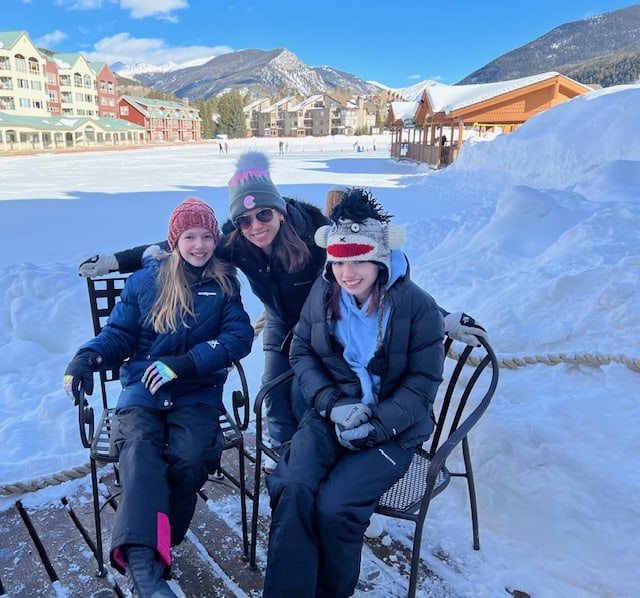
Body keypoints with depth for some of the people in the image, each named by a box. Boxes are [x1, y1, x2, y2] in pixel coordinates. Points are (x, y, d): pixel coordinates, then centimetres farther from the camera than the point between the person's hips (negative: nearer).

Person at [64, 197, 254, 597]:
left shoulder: (224, 283, 7)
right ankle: (142, 563, -35)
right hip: (142, 388, 1)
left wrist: (184, 363, -18)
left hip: (198, 392, 0)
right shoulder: (145, 280, 9)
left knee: (189, 456, -28)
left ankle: (148, 551, -8)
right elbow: (120, 333, 10)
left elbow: (239, 336, -5)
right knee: (139, 448, -30)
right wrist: (88, 357, -13)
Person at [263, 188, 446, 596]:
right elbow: (302, 351, 6)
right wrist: (332, 403, -10)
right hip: (331, 414, 3)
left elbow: (423, 381, -6)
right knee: (293, 487, -25)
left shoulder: (418, 307, -10)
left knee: (335, 505, -23)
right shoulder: (323, 294, 1)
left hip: (393, 428, -3)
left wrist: (376, 425, -17)